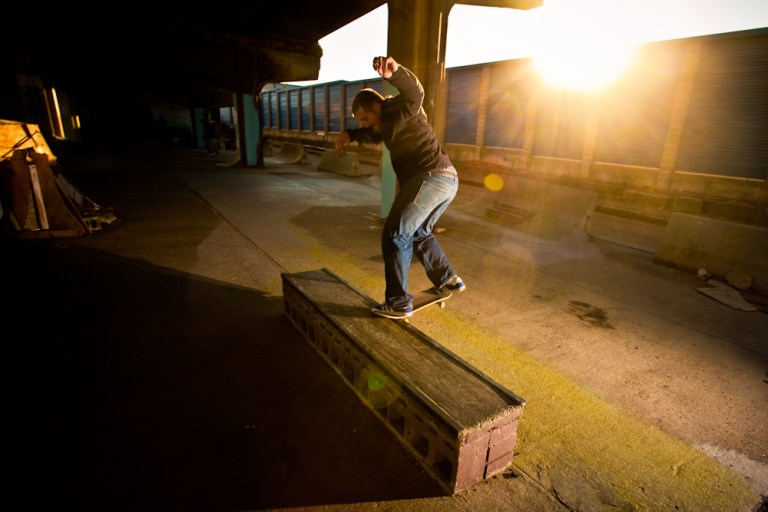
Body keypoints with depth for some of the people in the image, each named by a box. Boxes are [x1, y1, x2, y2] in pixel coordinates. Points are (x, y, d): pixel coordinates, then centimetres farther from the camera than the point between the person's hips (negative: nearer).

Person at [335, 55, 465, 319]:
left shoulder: (398, 109, -3)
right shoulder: (389, 121, 26)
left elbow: (415, 93, -25)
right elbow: (373, 134, 42)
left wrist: (395, 72, -47)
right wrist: (349, 135, 22)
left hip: (430, 177, -11)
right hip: (447, 180, 11)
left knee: (395, 235, -7)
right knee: (419, 233, 26)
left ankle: (398, 302, -3)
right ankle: (448, 280, 33)